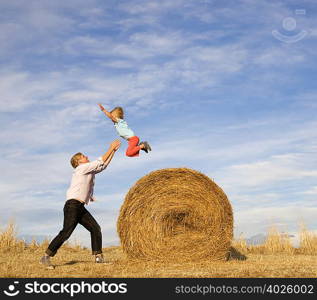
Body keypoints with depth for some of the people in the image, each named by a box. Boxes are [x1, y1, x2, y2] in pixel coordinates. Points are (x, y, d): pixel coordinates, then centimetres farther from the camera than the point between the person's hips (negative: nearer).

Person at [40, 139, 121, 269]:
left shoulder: (89, 171, 22)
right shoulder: (82, 168, -3)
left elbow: (103, 165, 26)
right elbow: (100, 161, -3)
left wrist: (113, 150, 23)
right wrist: (111, 148, 6)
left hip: (81, 208, 10)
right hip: (72, 205, -10)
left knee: (95, 228, 5)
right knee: (66, 232, -16)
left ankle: (98, 256, 9)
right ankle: (46, 257, -12)